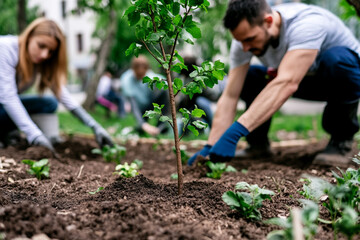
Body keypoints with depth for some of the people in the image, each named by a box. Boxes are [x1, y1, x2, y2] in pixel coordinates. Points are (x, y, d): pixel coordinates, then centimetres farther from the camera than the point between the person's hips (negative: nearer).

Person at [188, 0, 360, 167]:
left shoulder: (307, 24, -37)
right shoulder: (246, 36, -19)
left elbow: (286, 84, -49)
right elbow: (229, 96, -21)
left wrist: (236, 132, -57)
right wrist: (210, 146, -31)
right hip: (307, 82, 5)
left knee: (335, 58, -38)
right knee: (246, 78, -17)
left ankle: (341, 140, -16)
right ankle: (258, 143, 3)